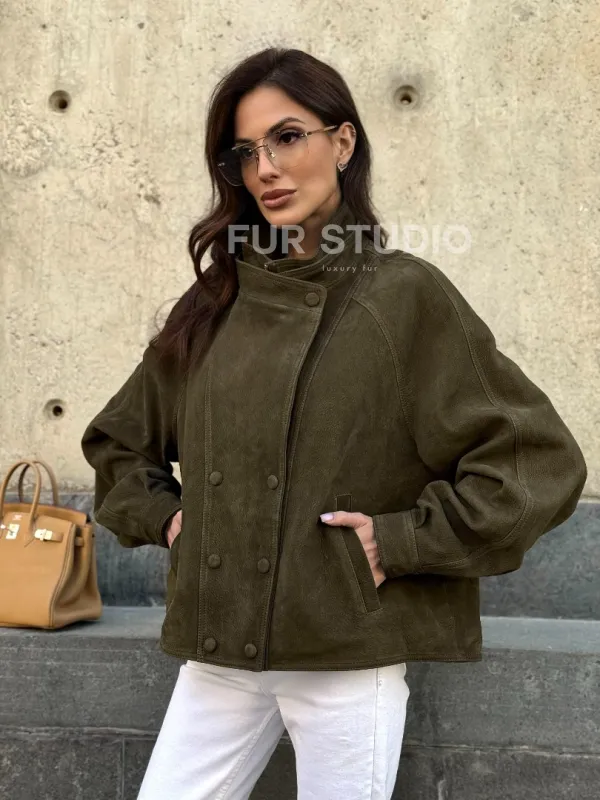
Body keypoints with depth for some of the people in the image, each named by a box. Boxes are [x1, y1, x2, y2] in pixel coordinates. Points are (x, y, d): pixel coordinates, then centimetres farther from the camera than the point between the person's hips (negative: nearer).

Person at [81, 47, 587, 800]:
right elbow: (115, 440, 22)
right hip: (218, 652, 5)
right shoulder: (212, 305, 8)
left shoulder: (404, 294, -6)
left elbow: (540, 463, -11)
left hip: (349, 656, -4)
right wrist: (164, 515, 6)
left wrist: (400, 541, -12)